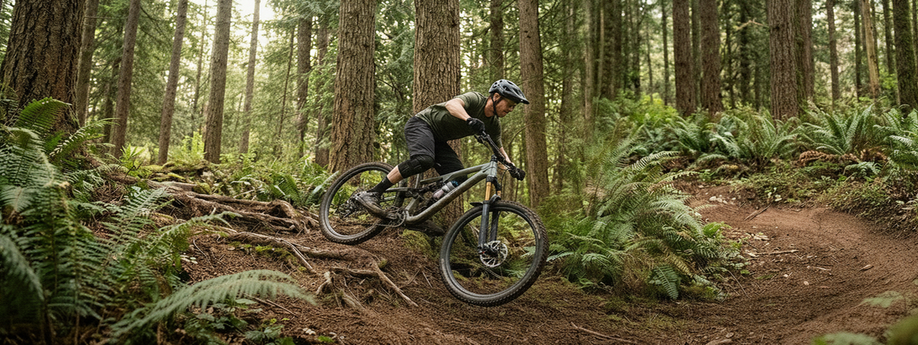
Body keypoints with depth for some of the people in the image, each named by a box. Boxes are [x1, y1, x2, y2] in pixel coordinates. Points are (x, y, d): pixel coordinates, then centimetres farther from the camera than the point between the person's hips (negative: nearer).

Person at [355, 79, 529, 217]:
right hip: (421, 124, -8)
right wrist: (469, 120, -60)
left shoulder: (493, 124, 2)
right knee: (423, 160, -36)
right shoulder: (475, 99, -20)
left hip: (438, 140, 8)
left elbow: (499, 148, 12)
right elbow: (452, 104, -40)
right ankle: (371, 194, -33)